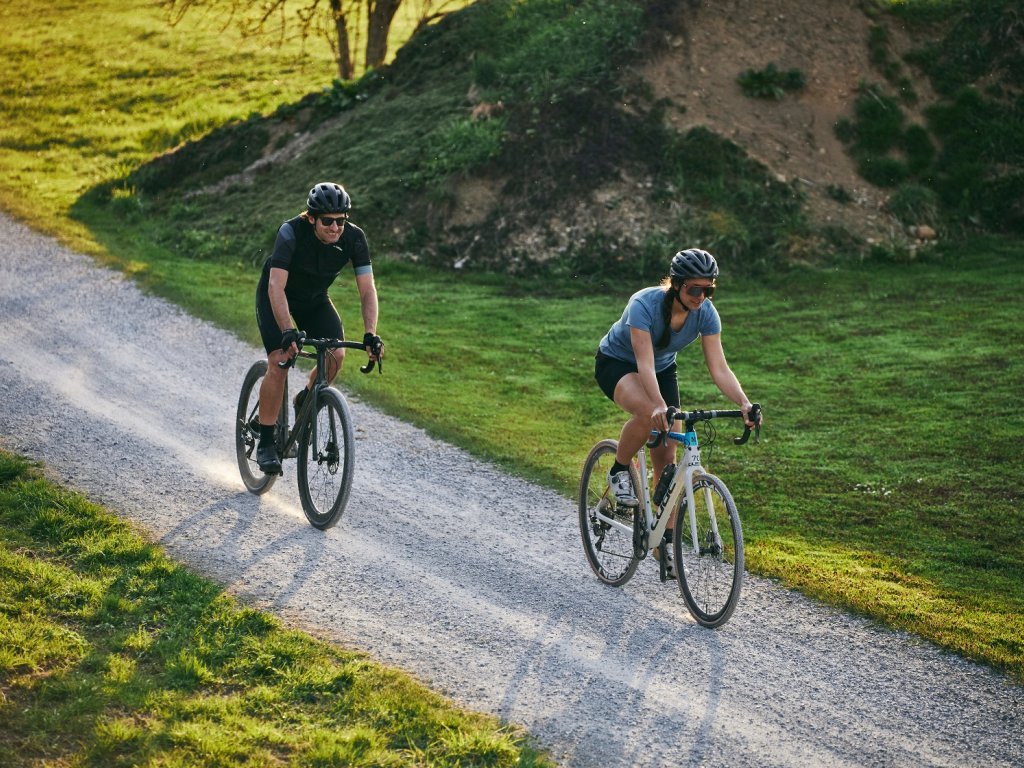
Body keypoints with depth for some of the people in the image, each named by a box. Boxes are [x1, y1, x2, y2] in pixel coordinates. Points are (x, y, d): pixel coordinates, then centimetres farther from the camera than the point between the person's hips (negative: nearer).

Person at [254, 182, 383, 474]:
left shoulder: (354, 238, -24)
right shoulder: (292, 232, -33)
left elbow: (367, 290, -23)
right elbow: (276, 287, -39)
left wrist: (370, 335, -37)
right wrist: (288, 332, -51)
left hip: (315, 299, 4)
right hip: (276, 297, -4)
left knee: (336, 354, -19)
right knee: (279, 362, -21)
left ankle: (305, 401, 11)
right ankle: (266, 443, -9)